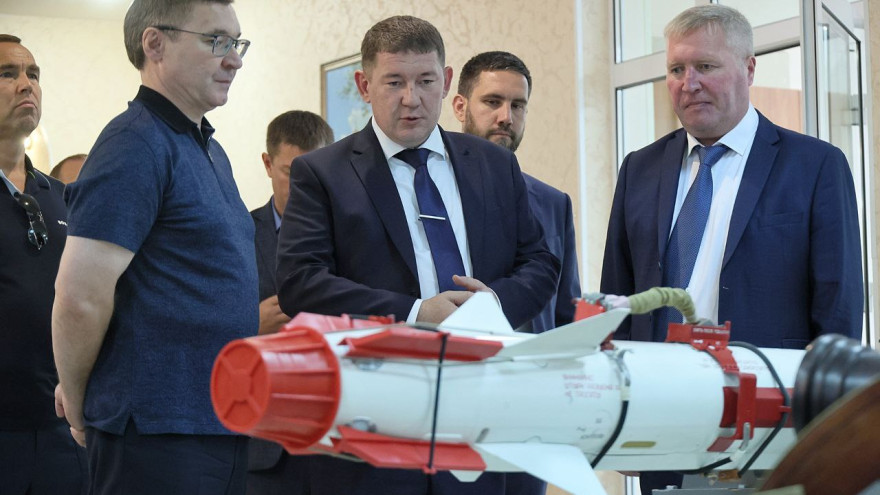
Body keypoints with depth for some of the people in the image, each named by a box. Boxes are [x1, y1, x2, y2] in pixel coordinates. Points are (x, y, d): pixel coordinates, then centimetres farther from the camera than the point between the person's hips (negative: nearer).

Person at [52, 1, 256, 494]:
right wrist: (81, 409, -8)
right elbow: (80, 296, -20)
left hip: (223, 426, 9)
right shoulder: (135, 144, -14)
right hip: (157, 431, -9)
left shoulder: (210, 151, 17)